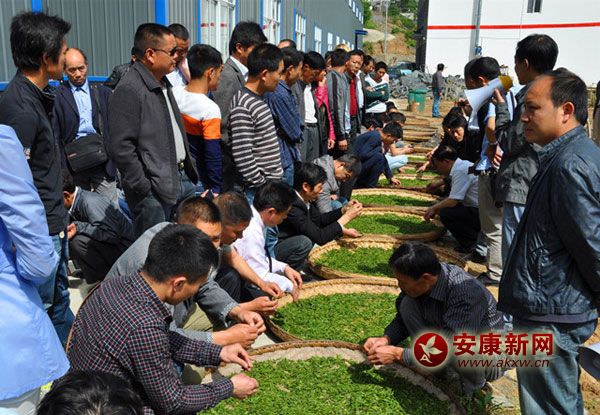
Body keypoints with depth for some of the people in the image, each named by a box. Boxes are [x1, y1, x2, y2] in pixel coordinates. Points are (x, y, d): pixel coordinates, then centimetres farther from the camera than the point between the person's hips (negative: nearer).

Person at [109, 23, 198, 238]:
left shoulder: (163, 83, 15)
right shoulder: (129, 90, -15)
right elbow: (121, 148, -19)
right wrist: (145, 190, -17)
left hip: (182, 179, 9)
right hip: (154, 190, -9)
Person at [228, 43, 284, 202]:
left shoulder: (259, 100, 11)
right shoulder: (242, 107, -19)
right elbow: (242, 156, -23)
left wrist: (275, 182, 15)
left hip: (273, 185, 9)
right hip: (259, 191, -9)